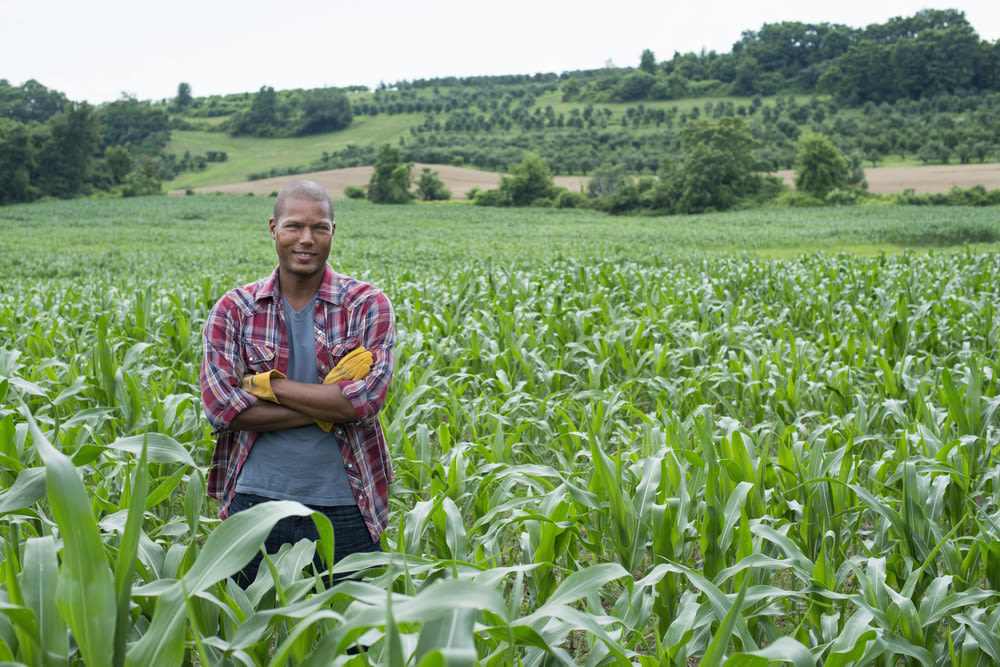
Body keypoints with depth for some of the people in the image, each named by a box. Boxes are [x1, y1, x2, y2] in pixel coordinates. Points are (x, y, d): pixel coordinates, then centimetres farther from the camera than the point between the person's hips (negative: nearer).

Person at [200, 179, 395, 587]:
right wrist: (329, 406, -13)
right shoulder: (234, 309, 3)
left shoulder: (367, 305, 0)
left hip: (344, 509, 0)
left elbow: (367, 398, -13)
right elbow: (221, 407, -9)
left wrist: (268, 384, -12)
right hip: (255, 503, 1)